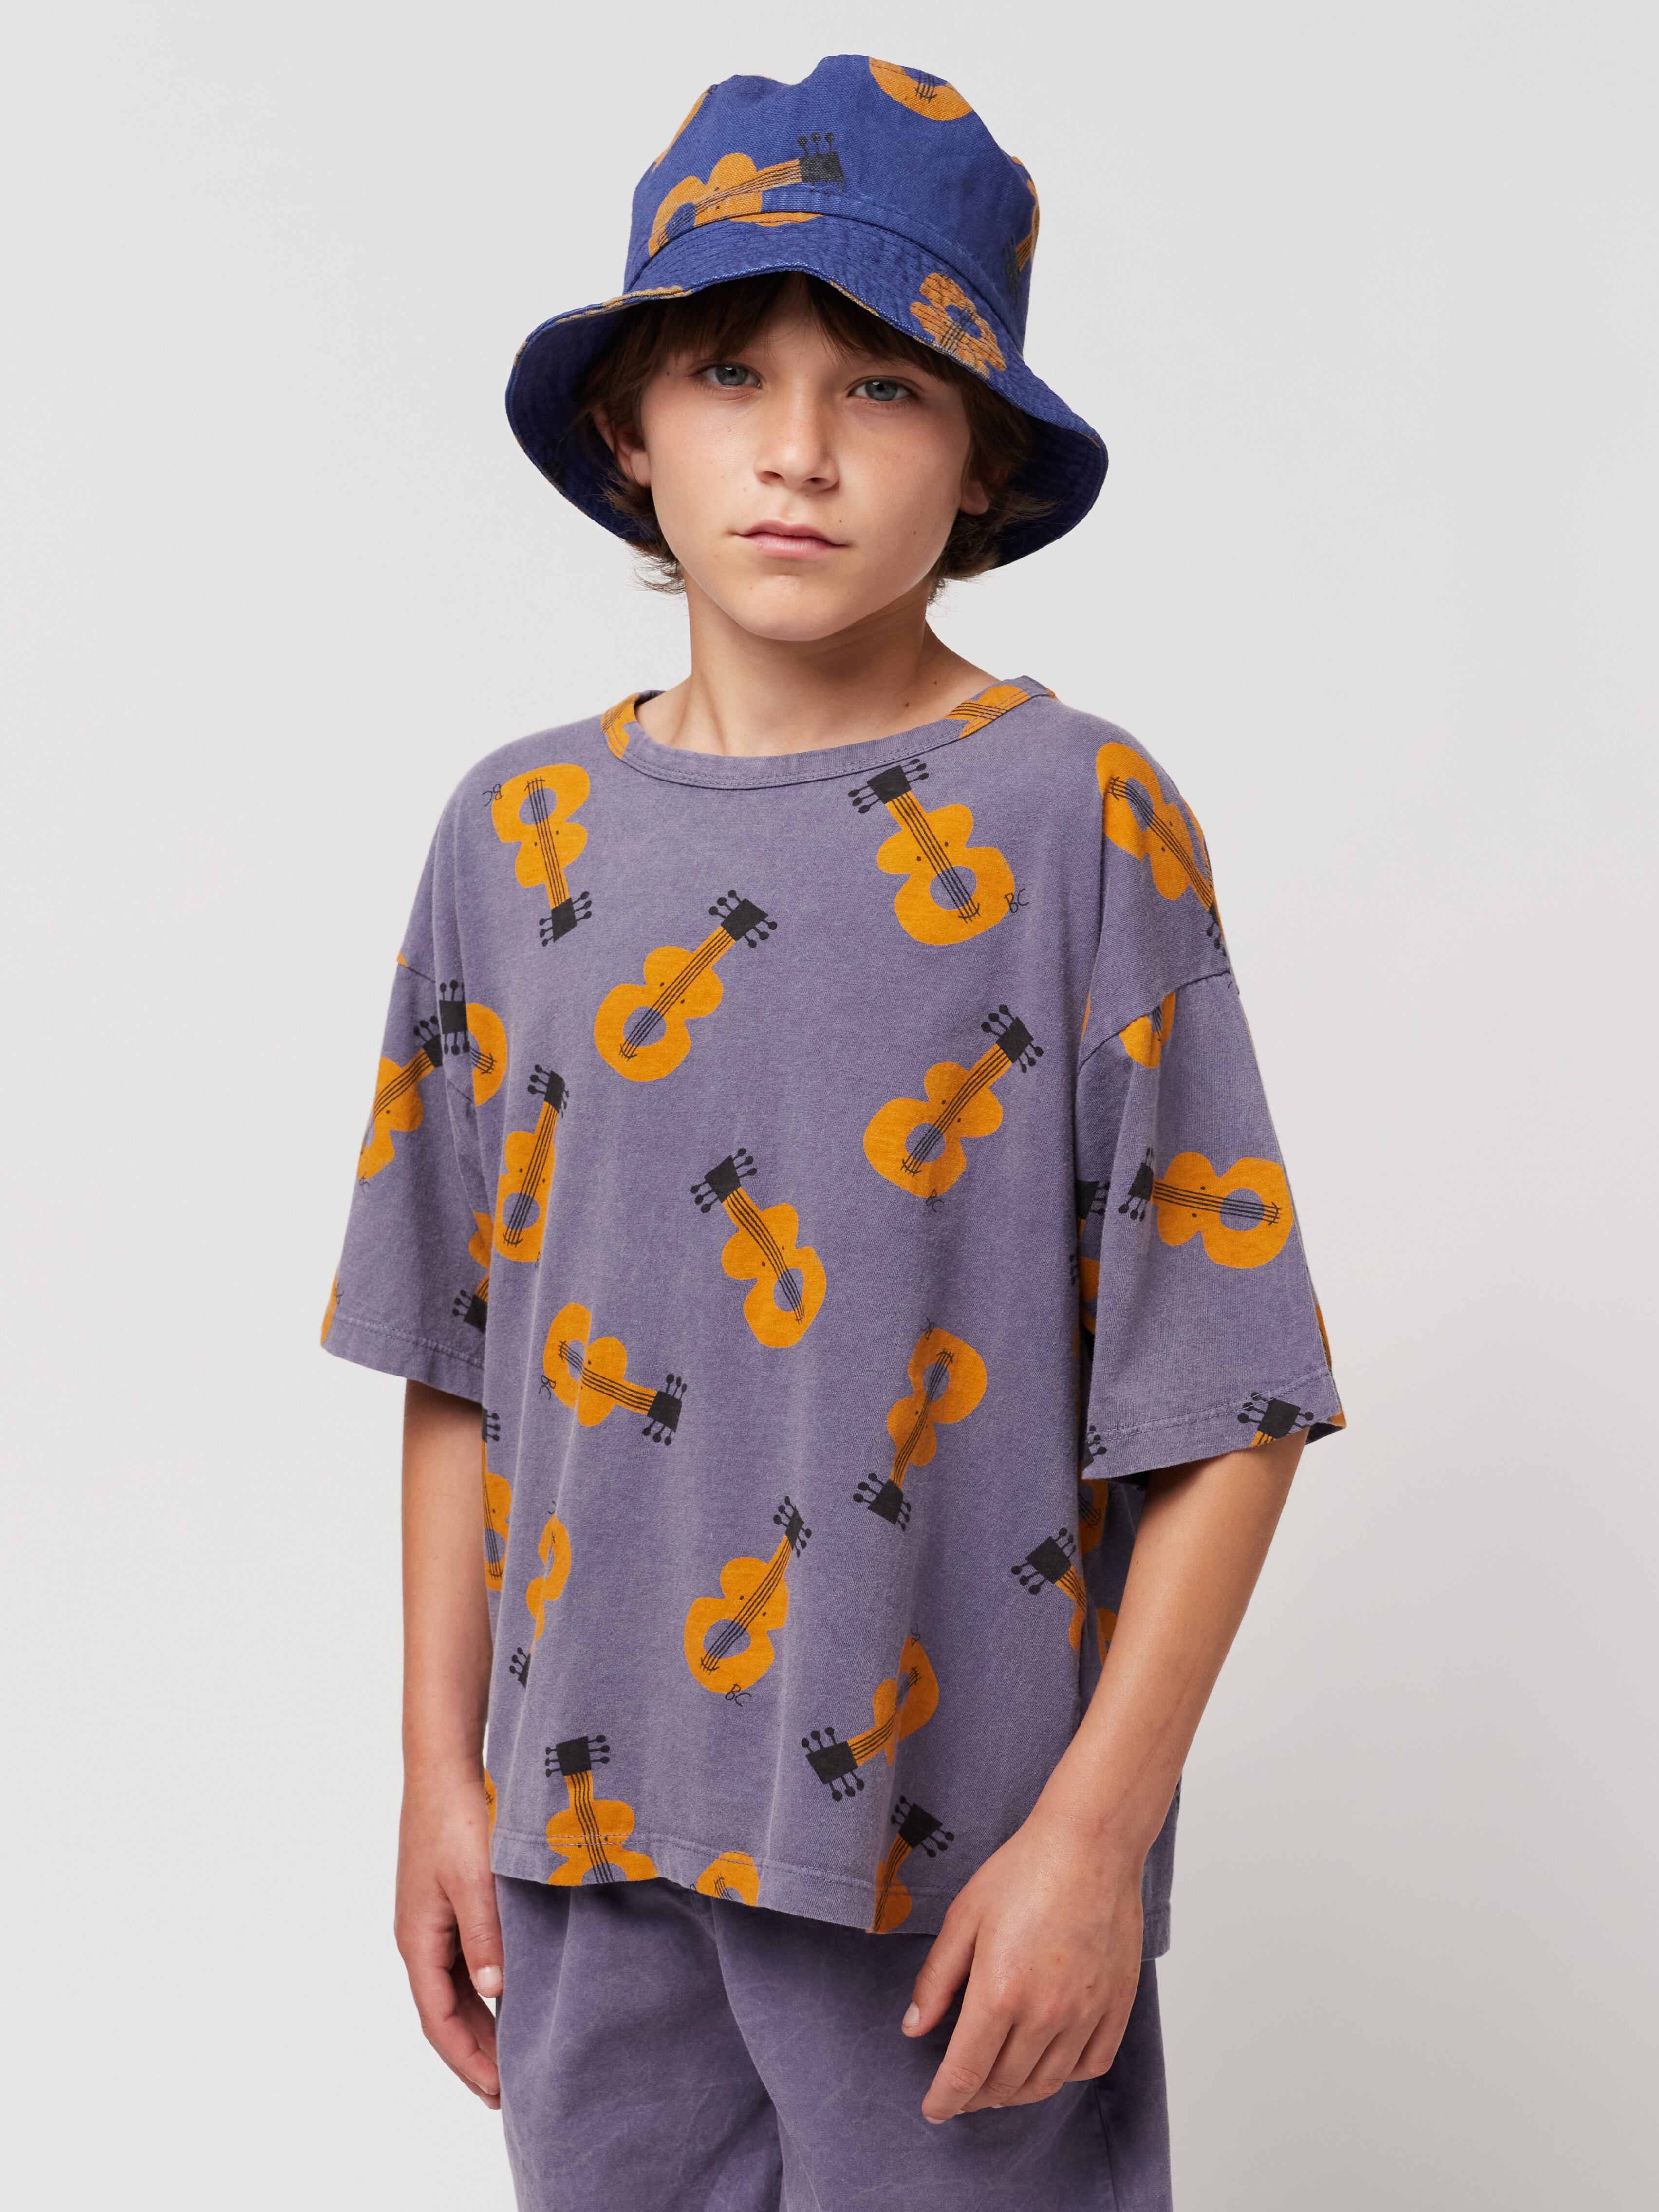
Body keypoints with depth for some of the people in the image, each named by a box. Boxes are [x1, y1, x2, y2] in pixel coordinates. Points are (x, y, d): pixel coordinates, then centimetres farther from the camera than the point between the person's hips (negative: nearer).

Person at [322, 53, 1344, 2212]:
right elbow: (463, 1363, 8)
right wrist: (442, 1769, 8)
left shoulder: (1081, 819, -9)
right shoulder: (521, 835, 3)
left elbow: (1226, 1397, -9)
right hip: (595, 1834, 4)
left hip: (959, 1859, -3)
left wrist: (1098, 1829, -11)